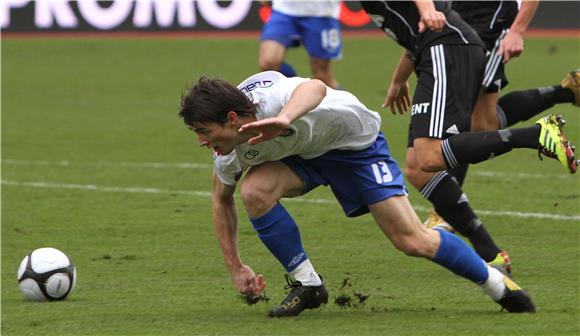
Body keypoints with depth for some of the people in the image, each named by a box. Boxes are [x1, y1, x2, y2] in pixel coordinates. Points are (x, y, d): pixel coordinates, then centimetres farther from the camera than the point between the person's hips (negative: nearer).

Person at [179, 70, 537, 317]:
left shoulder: (271, 99, -41)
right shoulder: (230, 154, -19)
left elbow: (316, 88, -64)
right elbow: (222, 199, 2)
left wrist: (285, 118, -83)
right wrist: (236, 266, 1)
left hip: (355, 140, -5)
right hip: (301, 154, 5)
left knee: (413, 242, -10)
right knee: (255, 191, -26)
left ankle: (495, 282, 14)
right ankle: (307, 284, -8)